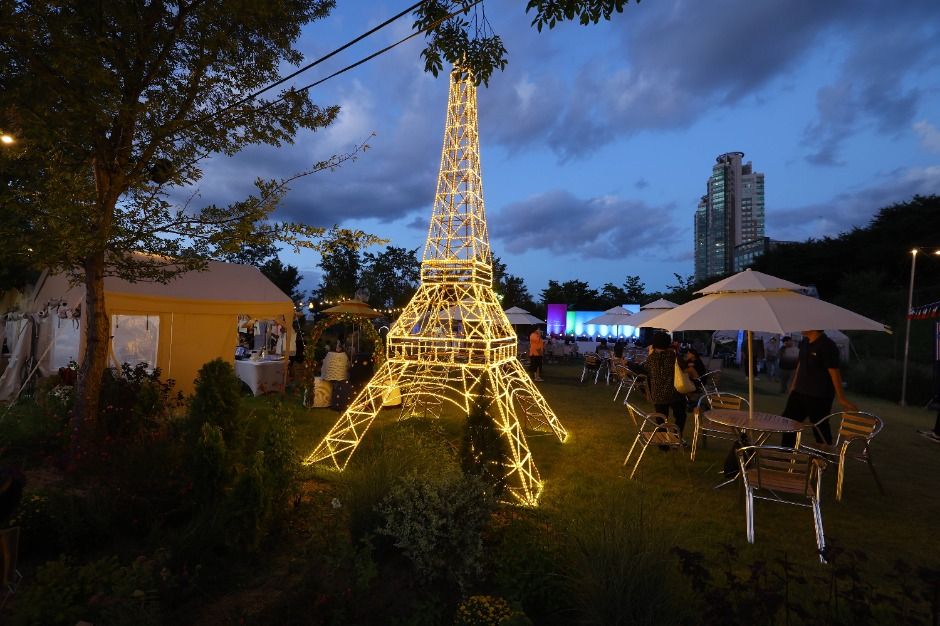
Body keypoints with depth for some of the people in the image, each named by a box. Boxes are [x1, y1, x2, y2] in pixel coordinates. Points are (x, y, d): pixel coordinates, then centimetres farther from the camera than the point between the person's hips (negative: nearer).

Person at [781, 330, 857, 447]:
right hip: (799, 393, 8)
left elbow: (834, 372, -19)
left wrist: (841, 398, -18)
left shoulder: (827, 346, -18)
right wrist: (794, 385, 22)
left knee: (820, 429, 4)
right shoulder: (804, 342, 7)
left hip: (819, 397, -8)